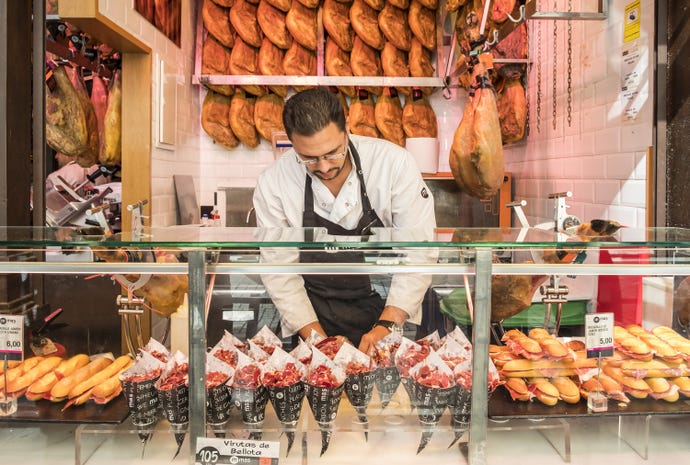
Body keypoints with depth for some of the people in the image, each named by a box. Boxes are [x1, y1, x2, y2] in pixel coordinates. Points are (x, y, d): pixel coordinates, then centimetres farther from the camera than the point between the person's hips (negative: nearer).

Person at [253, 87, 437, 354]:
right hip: (314, 316, 1)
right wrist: (318, 339, -12)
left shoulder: (394, 163, -14)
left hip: (389, 305, 0)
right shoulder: (272, 184, -10)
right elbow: (279, 271, -4)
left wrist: (386, 326, -17)